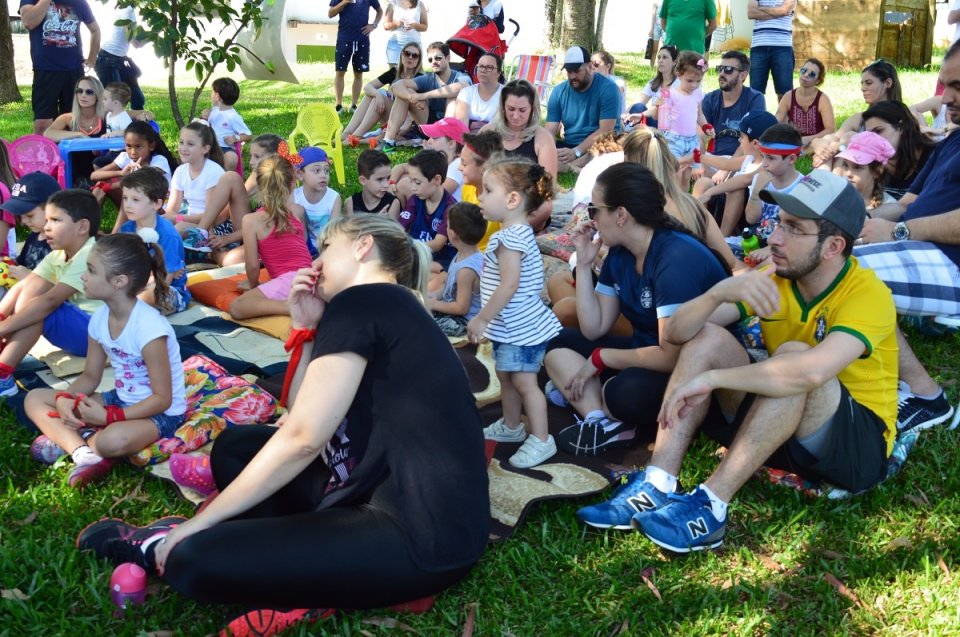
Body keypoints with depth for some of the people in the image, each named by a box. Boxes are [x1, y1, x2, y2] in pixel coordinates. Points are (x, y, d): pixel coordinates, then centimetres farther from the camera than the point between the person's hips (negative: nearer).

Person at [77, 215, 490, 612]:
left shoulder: (361, 303, -11)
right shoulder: (384, 308, 17)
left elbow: (301, 440, -15)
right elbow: (306, 424, 17)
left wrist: (198, 522, -8)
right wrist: (307, 330, 8)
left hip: (418, 536, -10)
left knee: (194, 561, -20)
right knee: (237, 446, 18)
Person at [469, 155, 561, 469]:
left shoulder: (511, 238, -23)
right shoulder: (517, 233, 10)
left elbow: (509, 285, -28)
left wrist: (482, 319, -21)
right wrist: (488, 320, 20)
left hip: (521, 328, -11)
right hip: (511, 327, 11)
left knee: (523, 380, -4)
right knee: (506, 376, 21)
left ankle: (541, 440, 5)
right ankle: (511, 426, 38)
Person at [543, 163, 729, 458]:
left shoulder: (677, 258, -25)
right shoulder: (619, 255, 1)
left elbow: (671, 356, -29)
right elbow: (593, 329, 5)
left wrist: (601, 358, -17)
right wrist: (584, 265, -3)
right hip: (646, 352, 10)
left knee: (625, 391, -38)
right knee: (558, 343, 0)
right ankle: (604, 423, -19)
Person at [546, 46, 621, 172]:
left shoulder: (607, 89, -12)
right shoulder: (558, 92, 2)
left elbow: (606, 131, -19)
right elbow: (550, 130, -3)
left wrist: (576, 152, -29)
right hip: (569, 145, 5)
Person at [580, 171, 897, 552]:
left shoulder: (867, 294, -21)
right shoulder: (773, 279, -3)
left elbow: (811, 371, -41)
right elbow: (677, 332, -11)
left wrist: (710, 378, -34)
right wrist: (721, 291, -31)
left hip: (861, 445, -6)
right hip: (782, 430, 6)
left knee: (795, 357, -33)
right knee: (707, 337, -13)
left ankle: (710, 506, -33)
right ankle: (656, 489, -25)